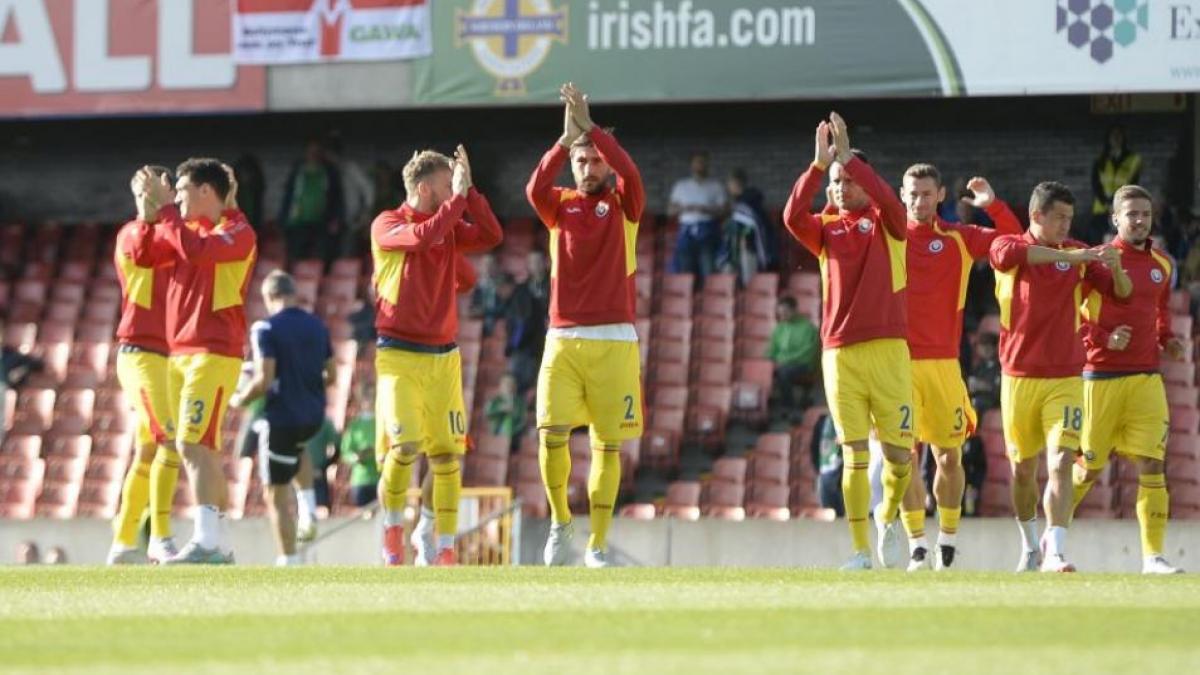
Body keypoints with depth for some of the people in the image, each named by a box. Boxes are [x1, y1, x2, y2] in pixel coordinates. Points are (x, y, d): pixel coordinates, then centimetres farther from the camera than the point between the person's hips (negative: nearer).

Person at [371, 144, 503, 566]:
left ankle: (445, 548, 5)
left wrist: (469, 191, -4)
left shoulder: (451, 227, 12)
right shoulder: (387, 225, -4)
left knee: (447, 453, 0)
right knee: (404, 445, -17)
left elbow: (491, 237, -2)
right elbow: (422, 236, -23)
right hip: (399, 355, -5)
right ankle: (393, 527, 4)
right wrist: (458, 198, -16)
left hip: (443, 357, 5)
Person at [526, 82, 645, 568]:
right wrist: (566, 137, -19)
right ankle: (560, 523, 7)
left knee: (607, 445, -1)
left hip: (614, 341, -1)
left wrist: (589, 127, -18)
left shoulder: (624, 205, 6)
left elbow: (629, 173, -15)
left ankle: (597, 545, 6)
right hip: (563, 340, 1)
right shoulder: (561, 205, 10)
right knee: (551, 432, -14)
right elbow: (535, 189, -12)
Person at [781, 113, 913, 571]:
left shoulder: (886, 223, 5)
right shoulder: (826, 229, 10)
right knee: (854, 455, -3)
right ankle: (861, 550, -2)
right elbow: (792, 216, -10)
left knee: (899, 452, -1)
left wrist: (848, 156, -20)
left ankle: (888, 514, 28)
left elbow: (888, 199, -18)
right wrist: (819, 164, -17)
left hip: (887, 350, -1)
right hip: (840, 354, 1)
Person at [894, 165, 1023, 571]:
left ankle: (947, 544, 18)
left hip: (943, 363, 1)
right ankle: (918, 548, -5)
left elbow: (1013, 241, 7)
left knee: (949, 457, 3)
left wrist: (991, 205, -6)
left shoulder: (959, 238, 8)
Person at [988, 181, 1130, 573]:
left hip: (1065, 378, 0)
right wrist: (1070, 256, -33)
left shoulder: (1077, 254, 5)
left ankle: (1055, 554, -22)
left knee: (1061, 463, -15)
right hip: (1020, 377, 0)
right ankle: (1030, 547, 31)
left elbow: (1121, 292, 5)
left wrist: (1116, 269, -18)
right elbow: (1008, 253, -26)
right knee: (1023, 468, 10)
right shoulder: (1009, 246, -1)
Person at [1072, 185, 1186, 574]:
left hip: (1146, 377, 4)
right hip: (1102, 377, -4)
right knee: (1089, 467, 4)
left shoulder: (1161, 265, 11)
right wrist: (1102, 340, -17)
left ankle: (1153, 555, -8)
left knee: (1152, 463, -8)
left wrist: (1168, 340, 9)